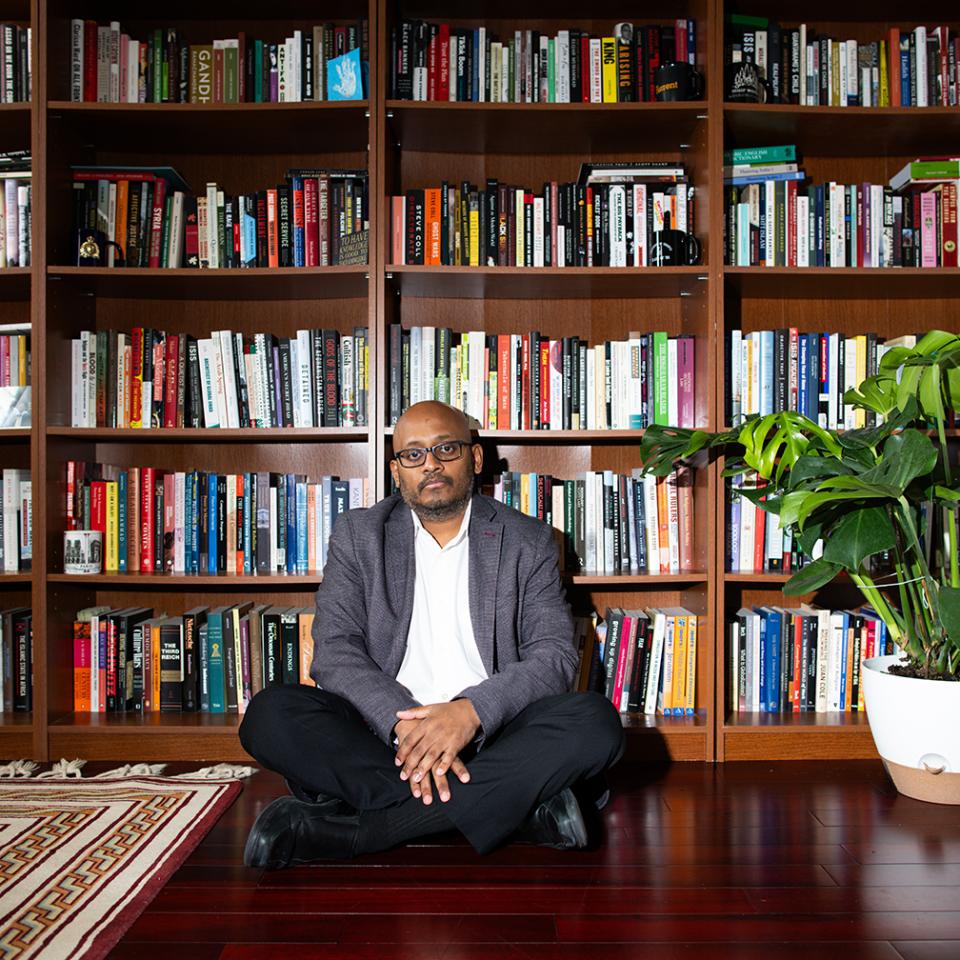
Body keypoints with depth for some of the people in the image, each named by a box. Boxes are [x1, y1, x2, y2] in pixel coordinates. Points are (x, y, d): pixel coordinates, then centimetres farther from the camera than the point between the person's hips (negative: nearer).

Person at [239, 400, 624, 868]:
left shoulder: (527, 541, 8)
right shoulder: (358, 534, 9)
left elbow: (554, 654, -1)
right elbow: (334, 651, -2)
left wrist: (471, 711, -21)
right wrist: (402, 723, -21)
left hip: (487, 732, 0)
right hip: (381, 732, 0)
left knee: (596, 721, -28)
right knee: (270, 713, -27)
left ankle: (344, 830, -29)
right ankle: (514, 807, -27)